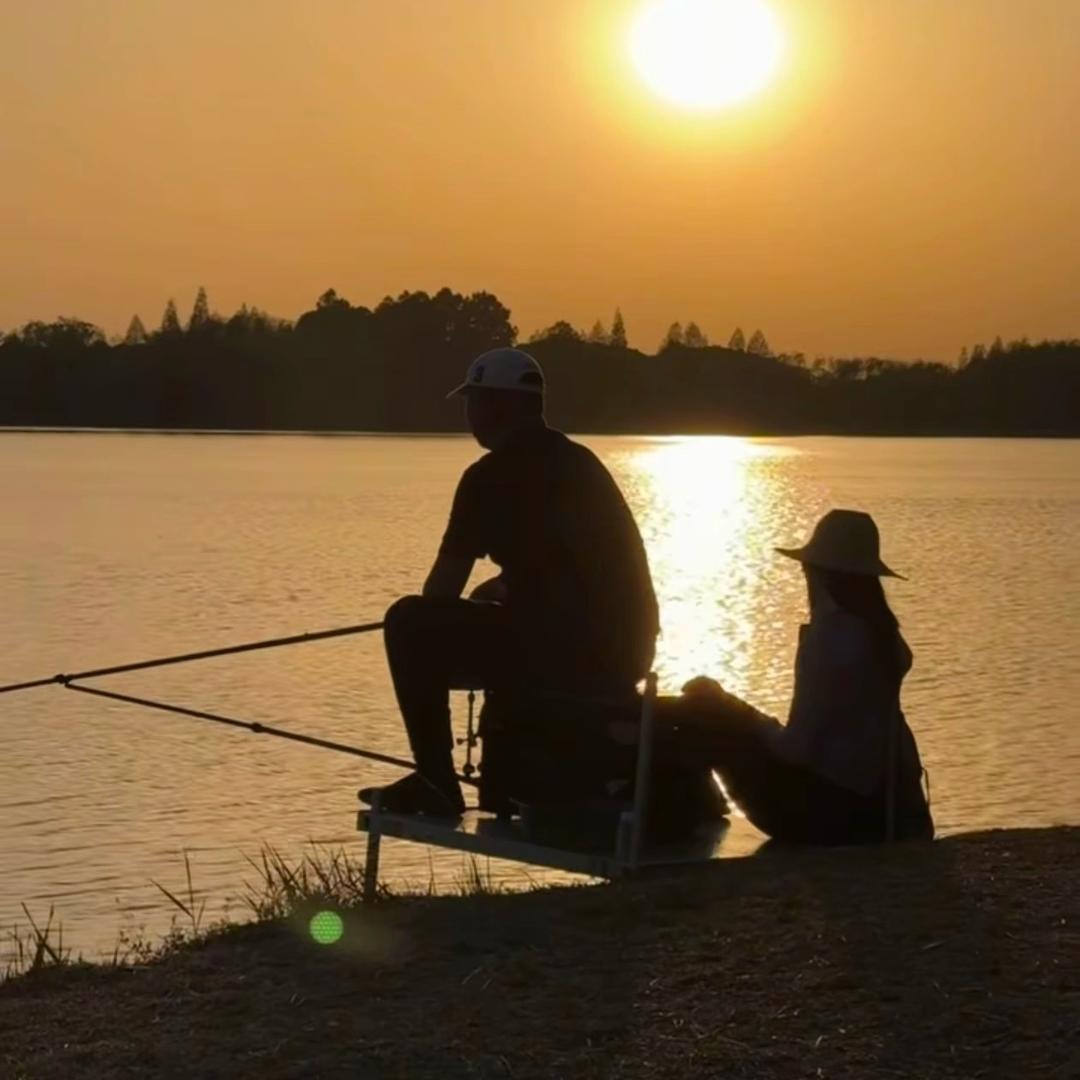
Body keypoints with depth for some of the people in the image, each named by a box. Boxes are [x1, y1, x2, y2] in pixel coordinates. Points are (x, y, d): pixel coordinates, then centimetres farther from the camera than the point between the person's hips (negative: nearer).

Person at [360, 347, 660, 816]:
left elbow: (440, 591, -1)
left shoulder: (492, 475, -6)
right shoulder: (581, 463, 18)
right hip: (625, 658, 9)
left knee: (408, 622, 1)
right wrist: (501, 588, 33)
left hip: (564, 653, -8)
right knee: (497, 621, 35)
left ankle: (435, 783, 2)